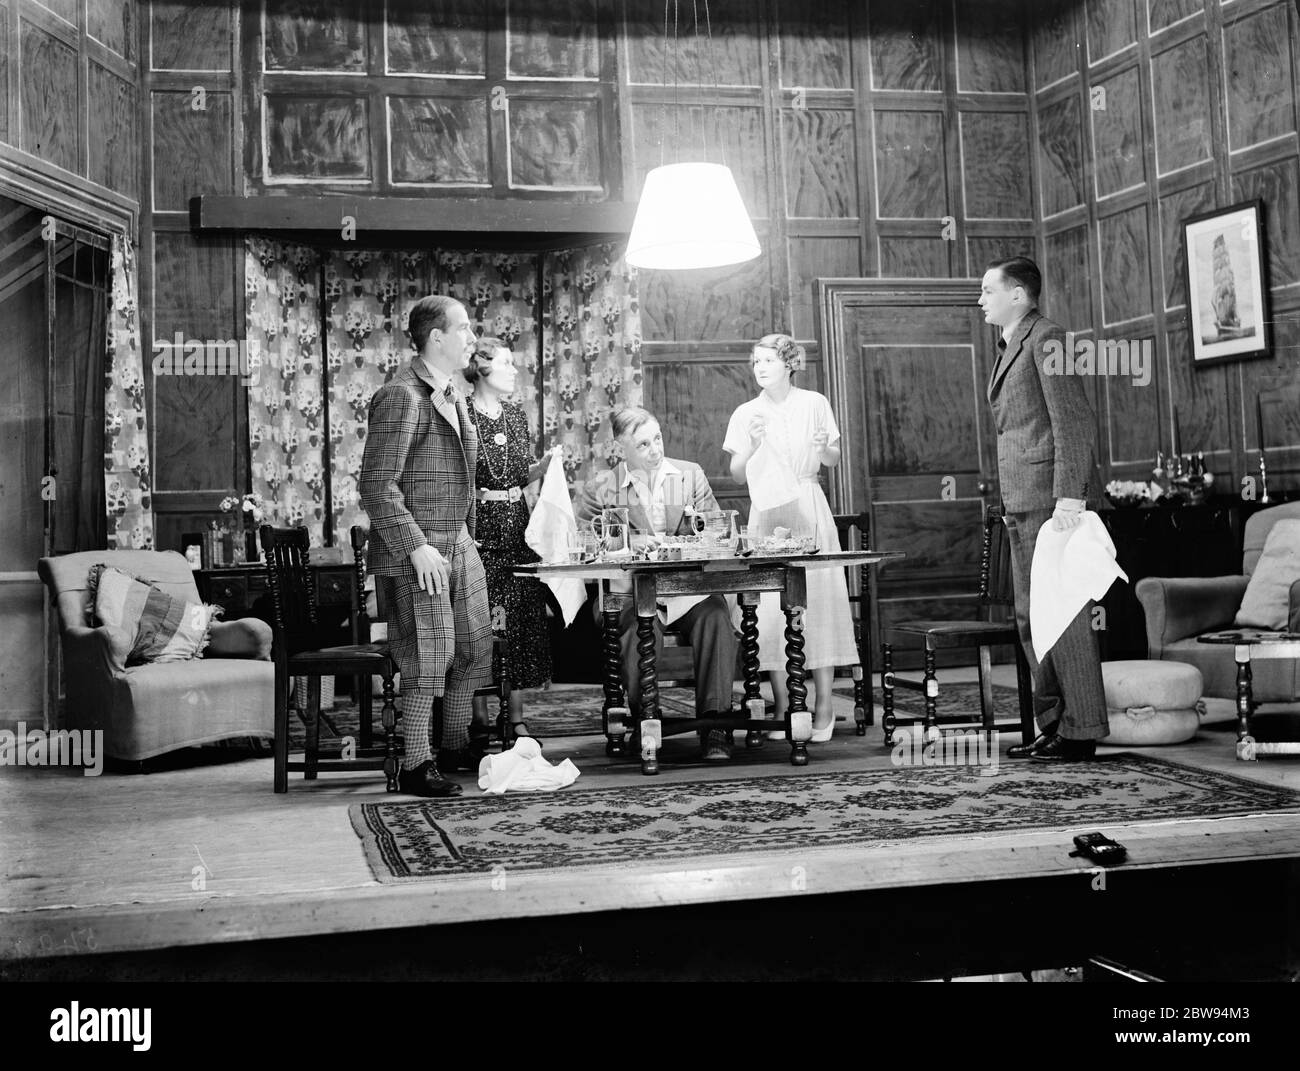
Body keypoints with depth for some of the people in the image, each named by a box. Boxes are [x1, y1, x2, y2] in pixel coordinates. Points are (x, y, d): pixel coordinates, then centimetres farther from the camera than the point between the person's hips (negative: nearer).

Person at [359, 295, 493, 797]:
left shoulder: (451, 395, 16)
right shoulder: (401, 397, -14)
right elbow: (377, 486, -19)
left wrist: (465, 536, 17)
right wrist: (417, 548, -22)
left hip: (458, 546, 9)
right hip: (414, 553, -9)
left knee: (473, 651, 13)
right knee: (428, 658, -4)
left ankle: (457, 746, 29)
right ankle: (416, 765, 7)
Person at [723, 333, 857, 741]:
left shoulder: (814, 403, 6)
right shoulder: (746, 413, 7)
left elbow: (833, 461, 12)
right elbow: (738, 475, 2)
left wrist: (823, 447, -9)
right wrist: (751, 444, -15)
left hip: (808, 508, -1)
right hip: (768, 513, 1)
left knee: (819, 601, -4)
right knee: (771, 607, -4)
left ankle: (824, 707, 1)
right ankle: (783, 707, 3)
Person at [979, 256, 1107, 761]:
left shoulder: (1047, 339, -8)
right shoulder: (1009, 348, 21)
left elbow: (1075, 422, -15)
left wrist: (1069, 496, -22)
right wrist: (1012, 503, 18)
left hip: (1053, 499, -10)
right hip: (1023, 505, 10)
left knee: (1063, 615, -7)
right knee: (1030, 619, 11)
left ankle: (1081, 731, -2)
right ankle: (1054, 721, 18)